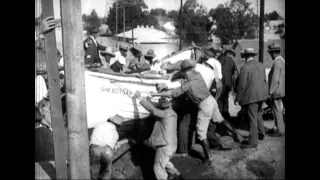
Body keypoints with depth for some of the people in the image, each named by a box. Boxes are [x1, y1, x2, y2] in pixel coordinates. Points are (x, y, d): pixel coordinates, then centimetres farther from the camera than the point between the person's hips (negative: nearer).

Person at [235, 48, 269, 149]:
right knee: (258, 114, 25)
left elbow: (242, 85, -16)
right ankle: (261, 133, 38)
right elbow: (264, 80, 12)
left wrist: (237, 99, -7)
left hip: (251, 96, -7)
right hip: (261, 95, 7)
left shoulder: (245, 68, -15)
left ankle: (253, 142, 5)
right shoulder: (261, 65, 5)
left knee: (253, 118, -1)